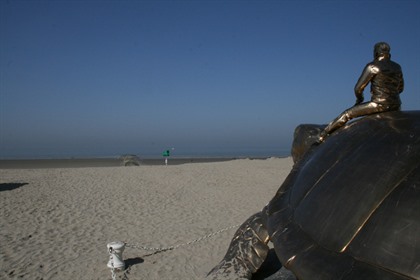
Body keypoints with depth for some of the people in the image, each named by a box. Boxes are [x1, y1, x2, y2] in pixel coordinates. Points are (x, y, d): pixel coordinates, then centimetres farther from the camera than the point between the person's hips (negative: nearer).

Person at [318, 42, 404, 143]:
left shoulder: (372, 66, -8)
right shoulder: (397, 67, 11)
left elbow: (358, 88, -8)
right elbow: (400, 88, 22)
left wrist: (359, 99, 12)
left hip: (379, 104, -6)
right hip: (395, 106, 6)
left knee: (347, 114, 5)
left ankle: (323, 135, 10)